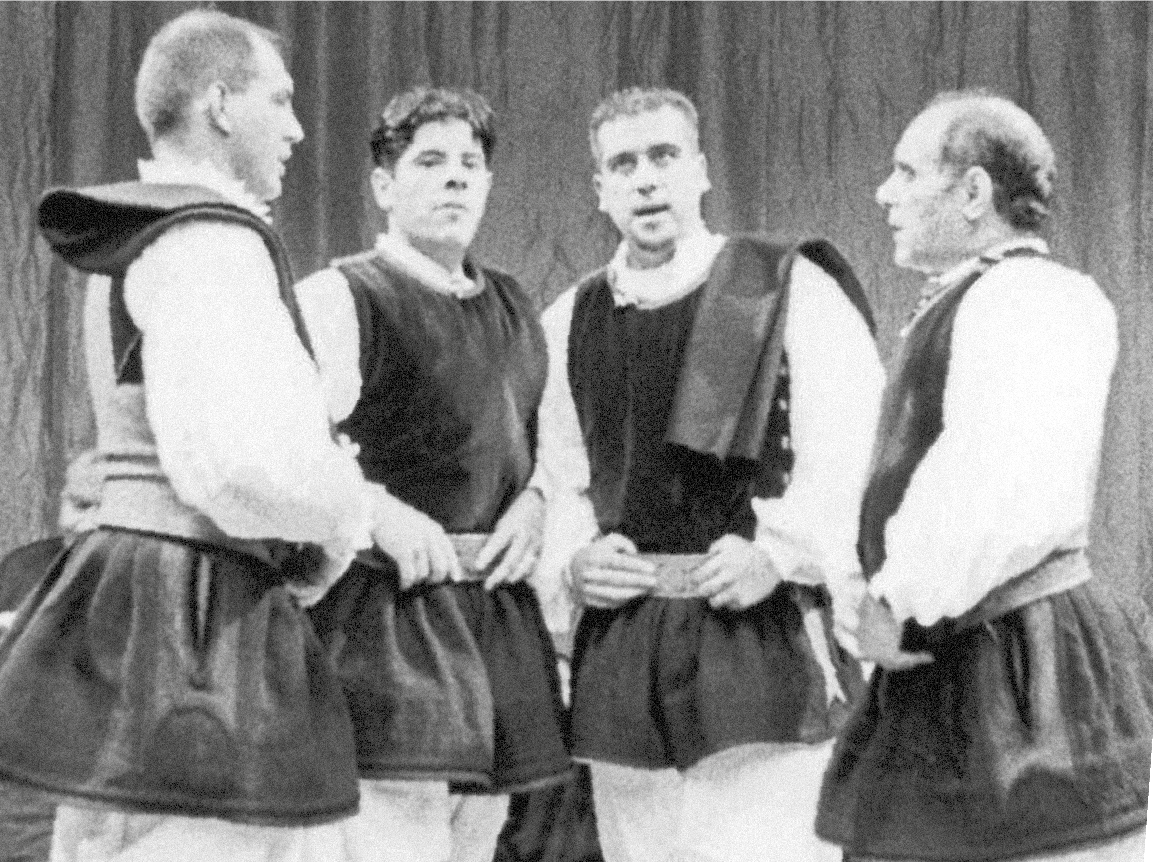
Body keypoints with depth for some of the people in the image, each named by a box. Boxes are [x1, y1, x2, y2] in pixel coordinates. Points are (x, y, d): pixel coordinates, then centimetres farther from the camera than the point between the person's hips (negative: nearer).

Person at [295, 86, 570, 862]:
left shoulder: (514, 310, 17)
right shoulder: (339, 297, -5)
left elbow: (549, 440, 29)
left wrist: (535, 500, 8)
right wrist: (382, 517, -23)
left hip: (501, 619, 7)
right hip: (386, 614, -7)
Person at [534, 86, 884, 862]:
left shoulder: (790, 288, 2)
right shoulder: (569, 322, 15)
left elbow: (851, 455, -6)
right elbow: (556, 481, 18)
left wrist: (775, 553, -16)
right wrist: (576, 557, -1)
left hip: (763, 642, -4)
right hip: (620, 650, 4)